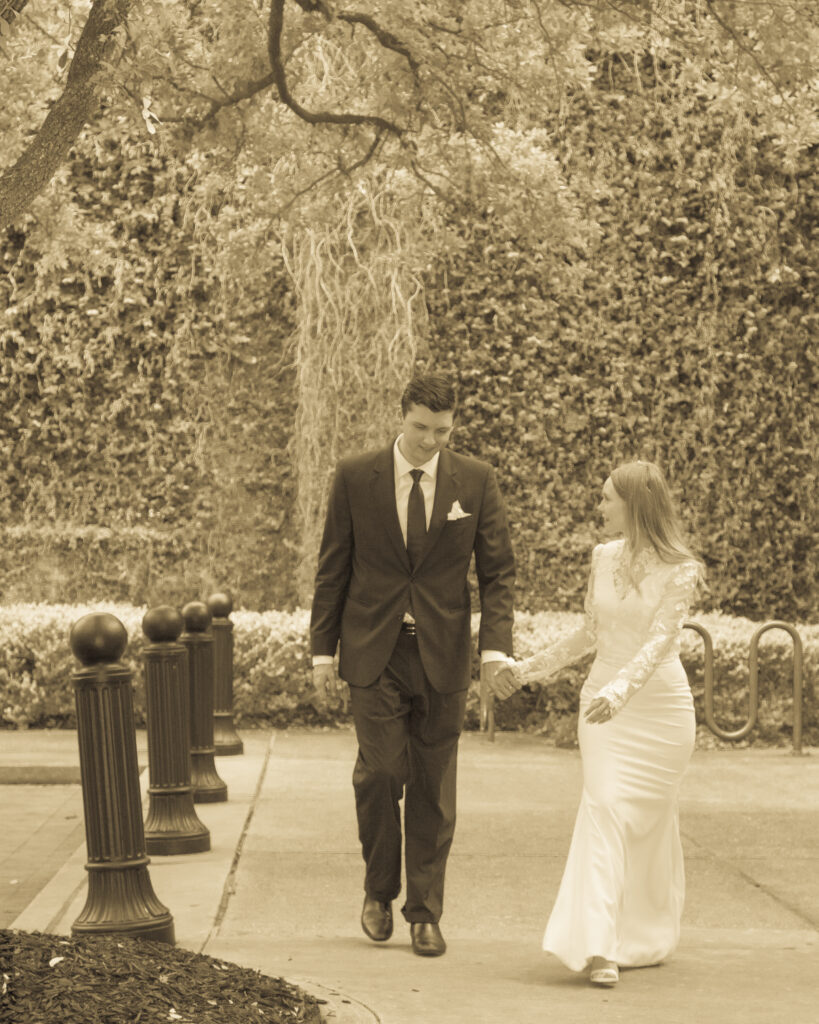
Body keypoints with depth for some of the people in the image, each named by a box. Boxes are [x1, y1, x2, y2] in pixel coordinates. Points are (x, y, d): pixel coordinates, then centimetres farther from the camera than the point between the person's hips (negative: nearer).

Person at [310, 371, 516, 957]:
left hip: (442, 653, 1)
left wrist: (496, 648, -12)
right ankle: (380, 890, 13)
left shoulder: (476, 482, 1)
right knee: (381, 770, -10)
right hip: (374, 651, -1)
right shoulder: (355, 478, 0)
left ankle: (425, 913, 15)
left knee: (433, 788, 4)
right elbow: (333, 571, 5)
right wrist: (323, 652, 2)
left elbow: (498, 572, 1)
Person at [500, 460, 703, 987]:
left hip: (659, 703, -3)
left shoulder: (681, 570, -10)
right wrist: (532, 667, 20)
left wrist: (621, 689, -38)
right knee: (604, 808, -11)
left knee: (651, 822, 7)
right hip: (603, 702, 3)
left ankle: (648, 938, 26)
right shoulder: (604, 557, 6)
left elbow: (660, 640, -23)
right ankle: (599, 948, -18)